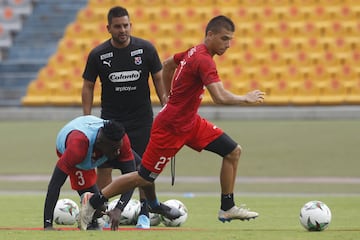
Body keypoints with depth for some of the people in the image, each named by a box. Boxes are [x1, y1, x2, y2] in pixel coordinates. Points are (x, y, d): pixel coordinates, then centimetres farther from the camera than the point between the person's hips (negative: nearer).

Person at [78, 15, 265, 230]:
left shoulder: (194, 51, 4)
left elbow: (167, 64, 22)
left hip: (190, 122, 10)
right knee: (144, 178, 1)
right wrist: (246, 98, -18)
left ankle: (227, 208, 11)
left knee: (234, 152, 3)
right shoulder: (204, 61, -24)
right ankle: (94, 201, 16)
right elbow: (220, 97, -35)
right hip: (171, 127, -10)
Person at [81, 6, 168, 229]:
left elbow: (158, 79, 4)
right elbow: (88, 86, 4)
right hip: (110, 118, 0)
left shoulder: (146, 49, -6)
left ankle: (145, 213, 9)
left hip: (141, 117, 0)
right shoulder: (98, 54, -6)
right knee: (104, 165, -5)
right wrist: (87, 119, -1)